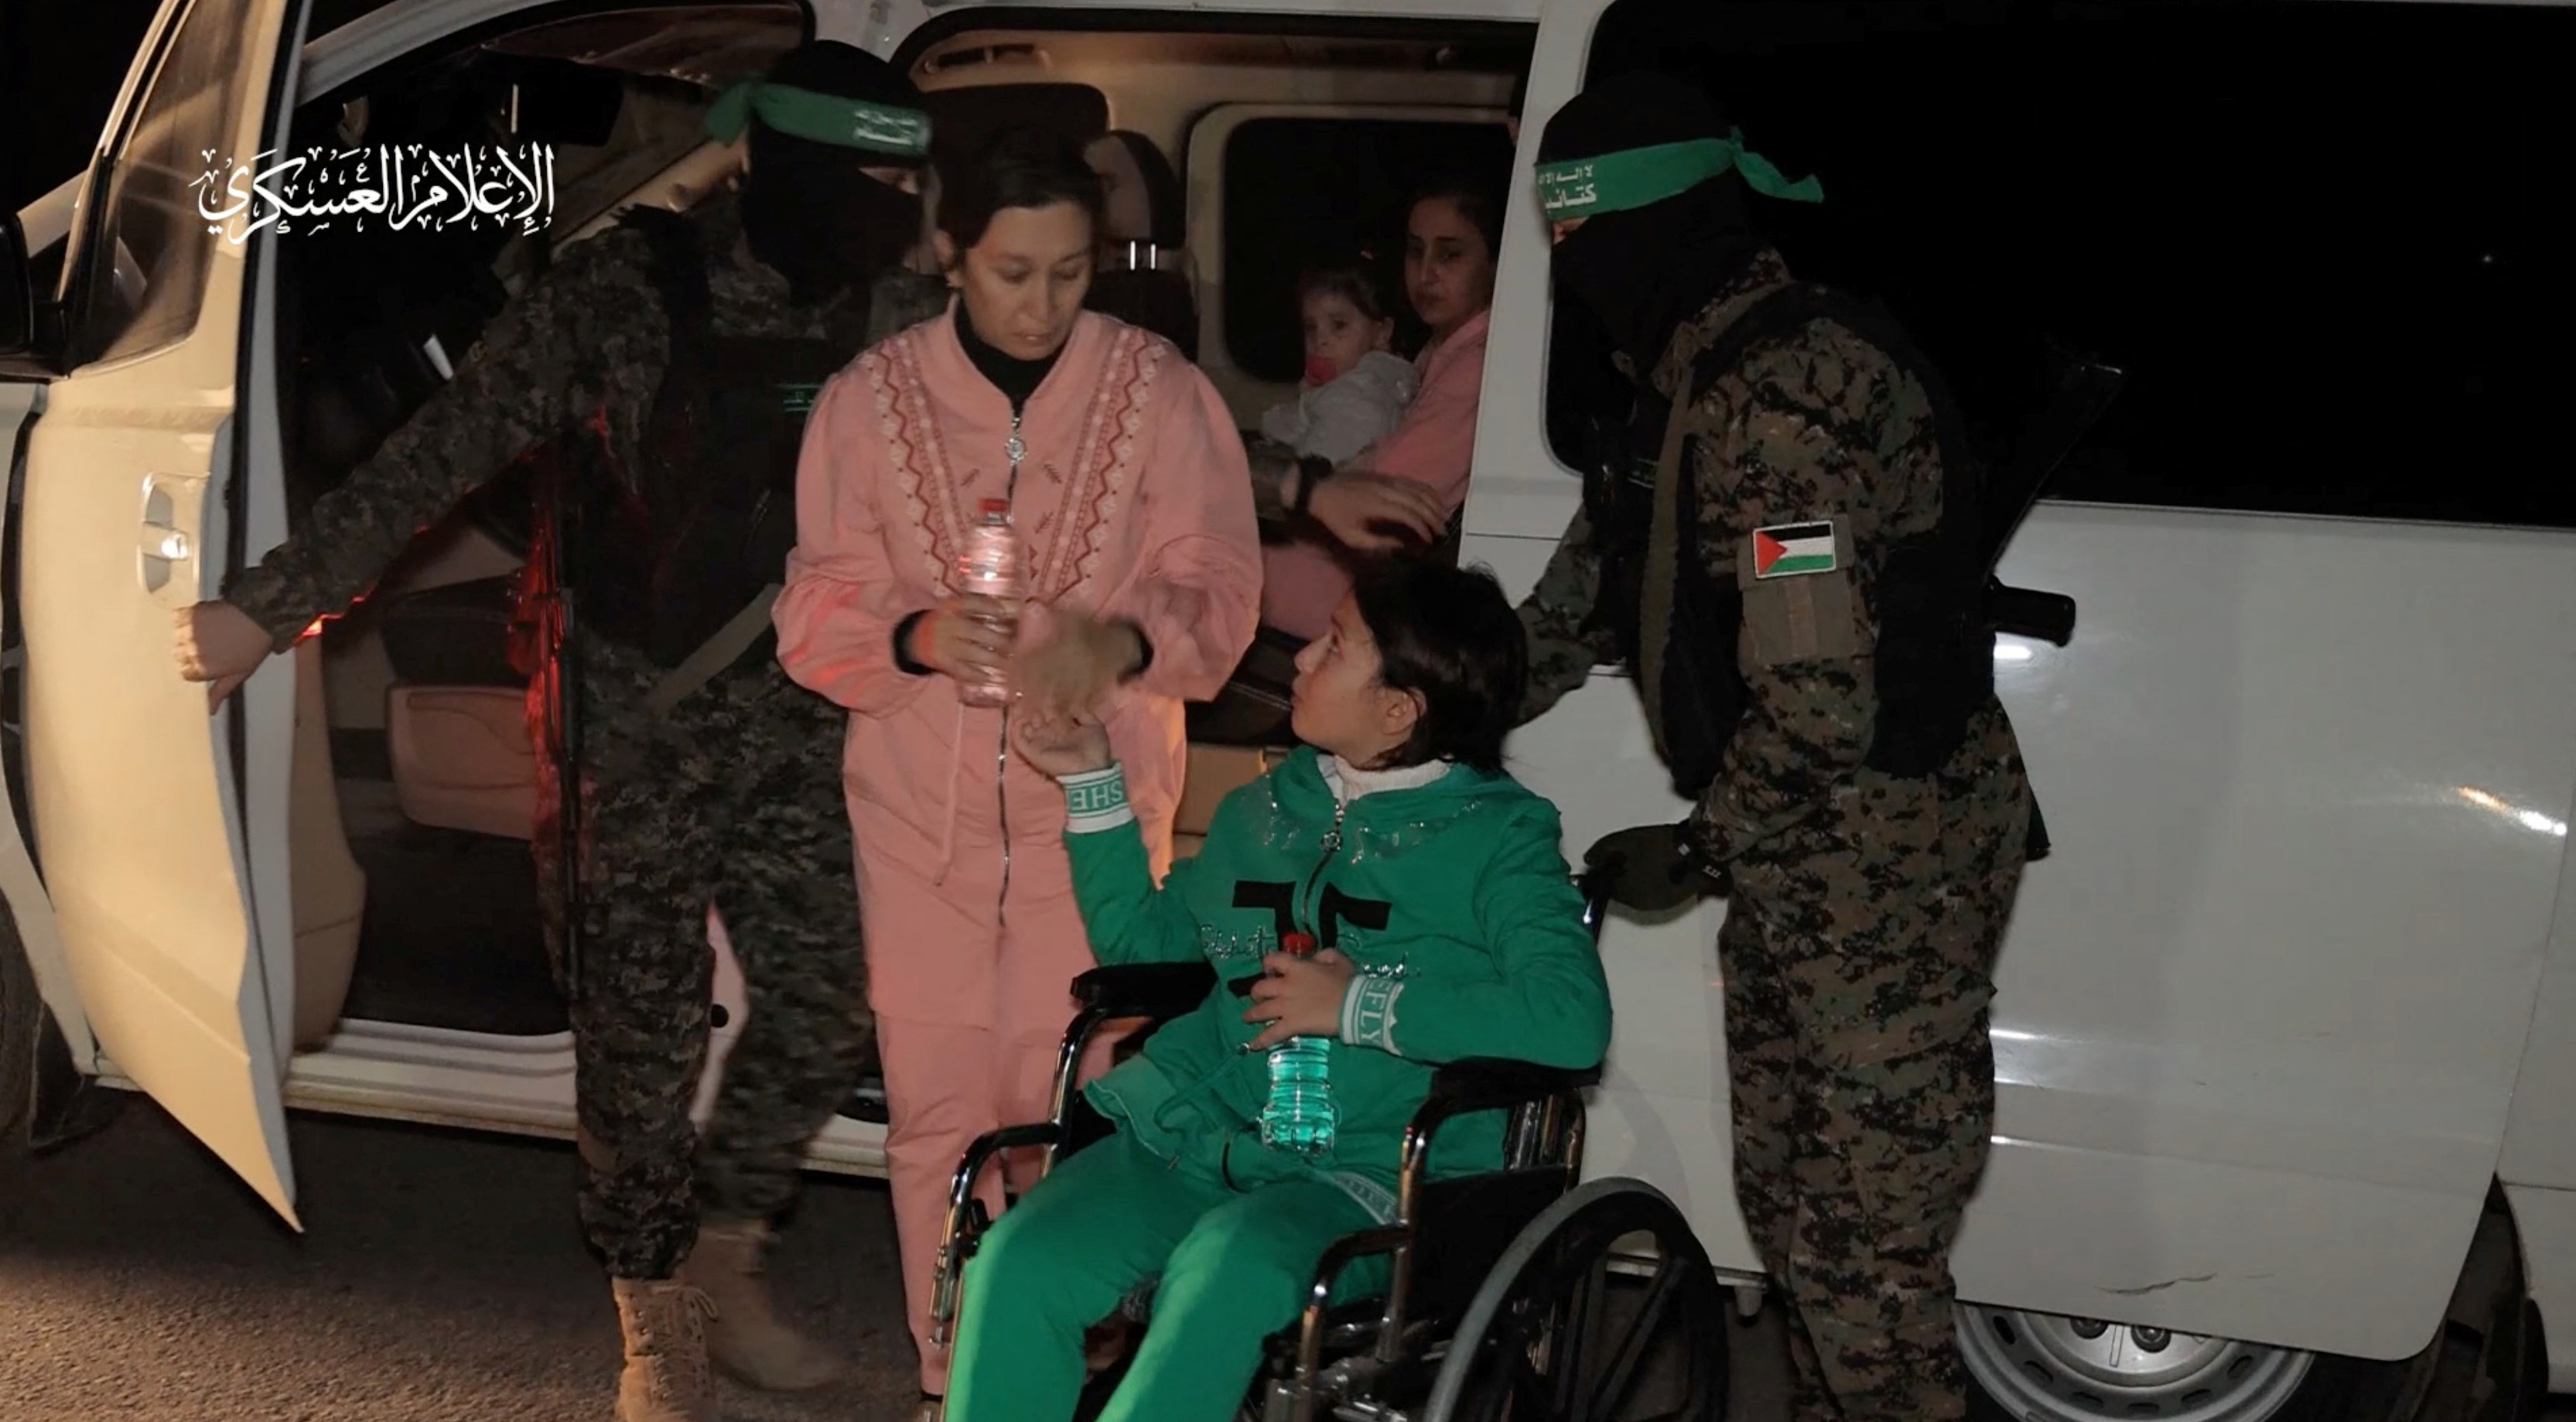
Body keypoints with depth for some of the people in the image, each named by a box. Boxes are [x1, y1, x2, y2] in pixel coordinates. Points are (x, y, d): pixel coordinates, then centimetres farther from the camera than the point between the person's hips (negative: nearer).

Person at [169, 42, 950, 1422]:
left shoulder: (900, 310, -3)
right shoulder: (627, 289, -14)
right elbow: (437, 456, -11)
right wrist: (270, 604, -9)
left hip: (796, 724, 4)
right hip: (633, 724, -4)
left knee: (825, 1000, 6)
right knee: (643, 1033, 3)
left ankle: (722, 1271, 30)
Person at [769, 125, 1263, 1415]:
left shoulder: (1162, 391, -5)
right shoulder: (868, 399, -2)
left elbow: (1218, 589, -3)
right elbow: (815, 608, -1)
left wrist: (1122, 641, -25)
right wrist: (915, 635, -23)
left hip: (1096, 804, -1)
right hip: (922, 805, 1)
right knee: (934, 1106, 6)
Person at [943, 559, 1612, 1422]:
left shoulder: (1498, 838, -2)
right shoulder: (1268, 808, 18)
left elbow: (1574, 1019, -18)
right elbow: (1144, 943, 31)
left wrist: (1361, 1006, -16)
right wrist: (1094, 783, 20)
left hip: (1365, 1168, -5)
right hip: (1195, 1137, 5)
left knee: (1225, 1269, -37)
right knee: (1018, 1262, -22)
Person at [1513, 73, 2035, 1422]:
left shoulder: (1786, 393, -24)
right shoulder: (1691, 378, 10)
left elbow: (1823, 699, -27)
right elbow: (1589, 589, 22)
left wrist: (1699, 852, -14)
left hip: (1883, 864, -10)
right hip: (1796, 860, 10)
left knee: (1860, 1239, -3)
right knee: (1790, 1205, 19)